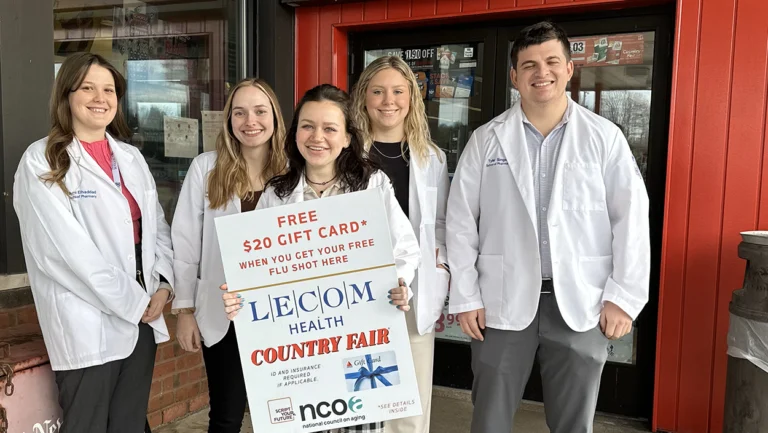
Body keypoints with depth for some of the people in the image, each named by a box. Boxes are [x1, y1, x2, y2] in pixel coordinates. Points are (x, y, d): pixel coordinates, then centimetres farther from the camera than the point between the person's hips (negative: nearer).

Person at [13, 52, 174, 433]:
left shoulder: (131, 157, 11)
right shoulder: (41, 162, -7)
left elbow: (157, 226, 11)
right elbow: (67, 249, -15)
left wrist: (163, 286, -4)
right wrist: (133, 302, -14)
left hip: (143, 317, 6)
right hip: (88, 324, -5)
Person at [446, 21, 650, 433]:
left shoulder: (605, 137, 0)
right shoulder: (485, 139, 1)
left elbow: (631, 217, 0)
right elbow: (461, 221, 2)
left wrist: (624, 296, -4)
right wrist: (465, 296, -1)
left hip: (581, 305, 0)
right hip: (502, 302, 1)